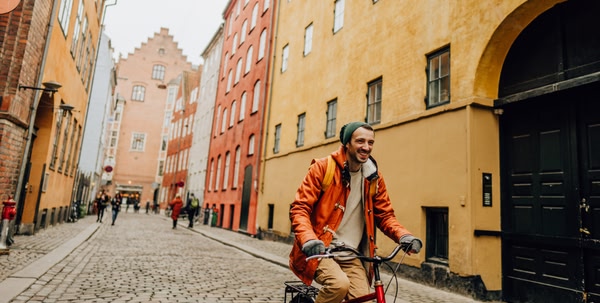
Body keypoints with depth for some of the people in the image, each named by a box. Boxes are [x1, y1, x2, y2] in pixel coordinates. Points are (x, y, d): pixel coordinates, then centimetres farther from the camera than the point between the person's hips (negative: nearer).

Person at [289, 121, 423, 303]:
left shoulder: (374, 177, 3)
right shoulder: (323, 167, -10)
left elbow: (384, 215, 10)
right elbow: (299, 208, -13)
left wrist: (403, 235, -11)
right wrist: (309, 240, -31)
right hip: (320, 251, -4)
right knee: (339, 284, -29)